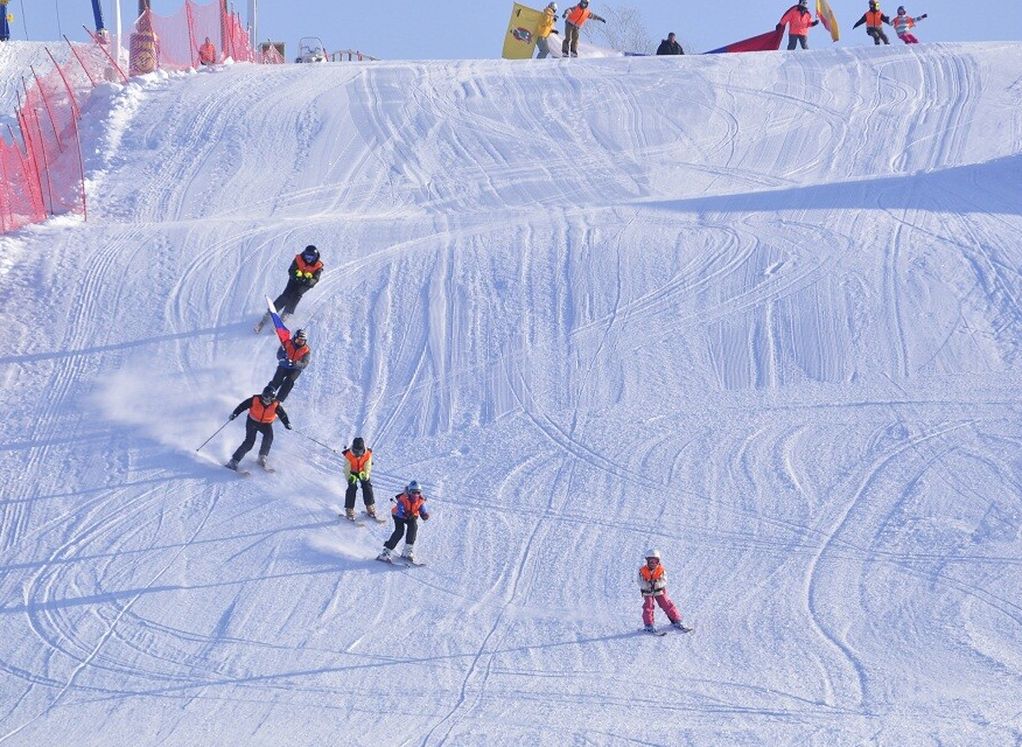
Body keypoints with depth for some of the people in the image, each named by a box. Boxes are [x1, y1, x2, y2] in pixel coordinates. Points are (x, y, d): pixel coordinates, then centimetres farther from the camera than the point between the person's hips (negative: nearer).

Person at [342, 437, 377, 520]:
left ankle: (370, 507, 9)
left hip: (363, 472, 2)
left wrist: (365, 475, -41)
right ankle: (349, 509, -7)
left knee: (367, 487, -5)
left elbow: (367, 467, -20)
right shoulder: (348, 455, -28)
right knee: (352, 487, -14)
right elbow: (347, 469, -24)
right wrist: (349, 477, -41)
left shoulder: (368, 455, -24)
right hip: (352, 472, -2)